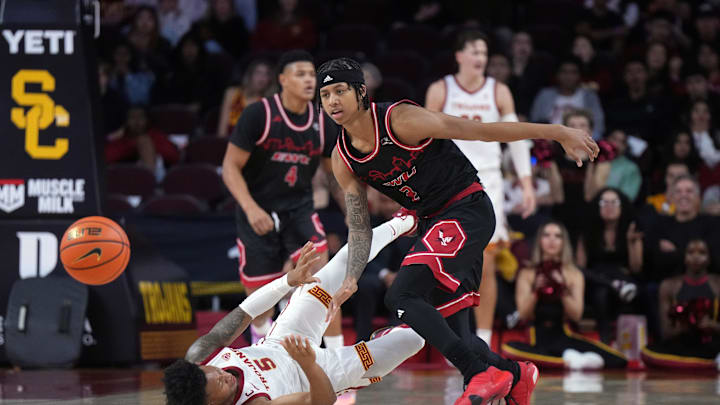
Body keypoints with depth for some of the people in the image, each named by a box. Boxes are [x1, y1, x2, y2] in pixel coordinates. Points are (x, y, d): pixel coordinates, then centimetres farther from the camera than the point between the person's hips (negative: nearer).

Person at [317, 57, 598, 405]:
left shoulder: (400, 120, -19)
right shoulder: (342, 160, 1)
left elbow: (480, 130, -17)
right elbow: (358, 228, 9)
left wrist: (557, 133, -16)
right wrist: (351, 280, -7)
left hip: (468, 210, -8)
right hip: (433, 221, 8)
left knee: (401, 296, -24)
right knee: (450, 334, 6)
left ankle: (484, 375, -22)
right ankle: (516, 376, 30)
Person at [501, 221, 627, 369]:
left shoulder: (574, 274, 12)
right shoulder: (527, 274, 10)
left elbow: (576, 315, -1)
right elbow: (524, 315, -2)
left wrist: (563, 291, -16)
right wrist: (536, 290, -18)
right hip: (537, 337, 0)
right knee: (508, 348, -39)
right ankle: (568, 359, -32)